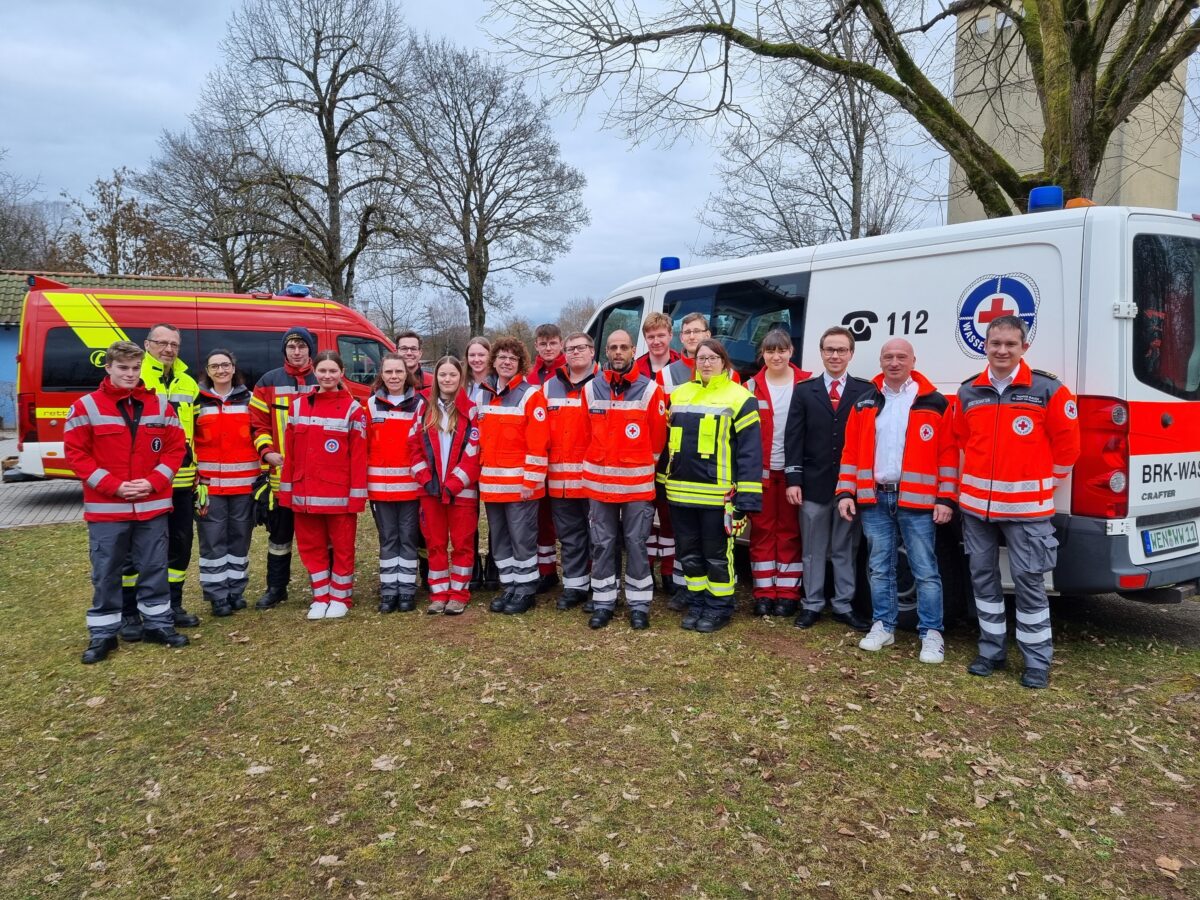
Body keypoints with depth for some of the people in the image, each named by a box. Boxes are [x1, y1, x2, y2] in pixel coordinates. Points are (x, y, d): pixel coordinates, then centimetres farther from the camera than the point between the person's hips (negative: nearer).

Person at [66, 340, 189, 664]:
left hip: (153, 505, 2)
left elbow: (176, 447, 6)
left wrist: (154, 482, -8)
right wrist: (112, 485, -14)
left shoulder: (160, 405, 5)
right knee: (105, 573, 6)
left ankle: (158, 623, 22)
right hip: (106, 507, -2)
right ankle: (103, 633, 18)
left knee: (154, 567, 9)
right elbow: (76, 453, -4)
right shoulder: (86, 406, -3)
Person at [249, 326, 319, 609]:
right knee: (279, 533, 10)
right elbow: (258, 423, 6)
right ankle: (276, 588, 22)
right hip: (281, 472, 1)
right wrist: (266, 451, -8)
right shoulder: (269, 382, 6)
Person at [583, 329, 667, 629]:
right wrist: (599, 462, 13)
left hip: (637, 482, -2)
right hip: (599, 480, 2)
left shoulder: (650, 389, -3)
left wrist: (643, 464, 9)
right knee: (602, 543, 8)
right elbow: (589, 434, 12)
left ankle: (639, 604, 14)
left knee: (636, 543, 4)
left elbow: (658, 435, 4)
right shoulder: (590, 389, 4)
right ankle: (603, 602, 18)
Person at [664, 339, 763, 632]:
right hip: (681, 491, 5)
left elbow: (750, 451, -10)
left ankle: (718, 608, 20)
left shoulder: (739, 398, -6)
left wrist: (746, 498, -15)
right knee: (688, 552, 13)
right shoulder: (678, 395, 12)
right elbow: (667, 442, 18)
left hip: (717, 494, -5)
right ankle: (697, 603, 28)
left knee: (717, 554, 6)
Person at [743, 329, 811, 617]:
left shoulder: (806, 384, 0)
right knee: (762, 528, 7)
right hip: (761, 469, 1)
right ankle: (764, 591, 15)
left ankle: (787, 593, 16)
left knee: (790, 529, 7)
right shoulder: (752, 387, 2)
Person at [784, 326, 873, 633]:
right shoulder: (804, 391, 6)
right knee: (813, 549, 9)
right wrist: (793, 479, -6)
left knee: (846, 549, 9)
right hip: (813, 484, 0)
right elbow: (793, 438, 1)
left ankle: (843, 605, 20)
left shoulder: (865, 391, 4)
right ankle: (812, 604, 19)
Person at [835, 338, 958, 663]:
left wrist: (946, 499, -8)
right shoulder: (865, 403, 9)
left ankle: (931, 634, 12)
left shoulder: (935, 403, 0)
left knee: (925, 571, 1)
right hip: (874, 499, 3)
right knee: (880, 569, 11)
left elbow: (948, 454, -2)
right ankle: (883, 626, 23)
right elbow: (851, 452, 9)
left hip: (918, 501, -3)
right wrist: (846, 492, 2)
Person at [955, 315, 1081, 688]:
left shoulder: (1048, 390, -6)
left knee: (1029, 582, 0)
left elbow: (1067, 442, 1)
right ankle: (991, 651, 24)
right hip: (976, 503, 4)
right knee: (982, 577, 11)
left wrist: (1046, 481, 6)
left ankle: (1037, 662, 13)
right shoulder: (968, 392, 5)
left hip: (1026, 505, -4)